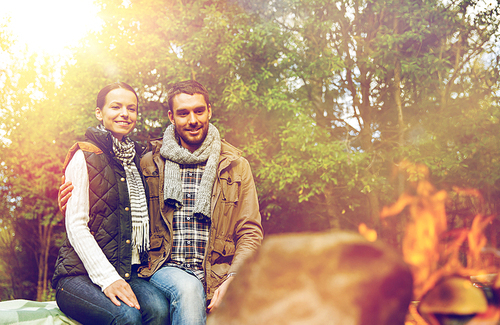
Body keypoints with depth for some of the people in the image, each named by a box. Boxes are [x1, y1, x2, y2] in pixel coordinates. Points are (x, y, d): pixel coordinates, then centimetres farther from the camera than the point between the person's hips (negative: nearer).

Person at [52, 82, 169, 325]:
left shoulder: (135, 159, 18)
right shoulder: (85, 157, -1)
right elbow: (76, 226, -9)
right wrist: (108, 279, -20)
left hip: (129, 272, 5)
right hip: (80, 275, -5)